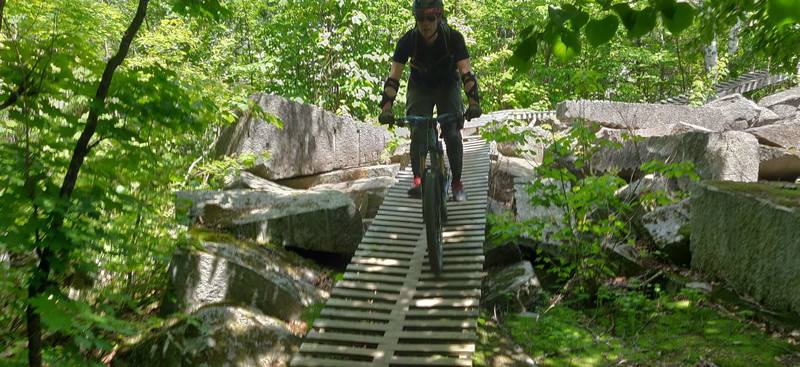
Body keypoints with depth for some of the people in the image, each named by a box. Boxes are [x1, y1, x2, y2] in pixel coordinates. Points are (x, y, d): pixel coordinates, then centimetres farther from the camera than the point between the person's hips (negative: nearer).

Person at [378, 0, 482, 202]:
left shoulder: (453, 37, -26)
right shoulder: (408, 40, -24)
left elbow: (466, 71, -33)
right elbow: (394, 76, -27)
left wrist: (473, 102, -47)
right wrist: (386, 108, -39)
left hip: (448, 86, 0)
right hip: (420, 88, 1)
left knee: (452, 134, -14)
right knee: (418, 133, -20)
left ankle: (457, 183, -1)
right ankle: (418, 180, -19)